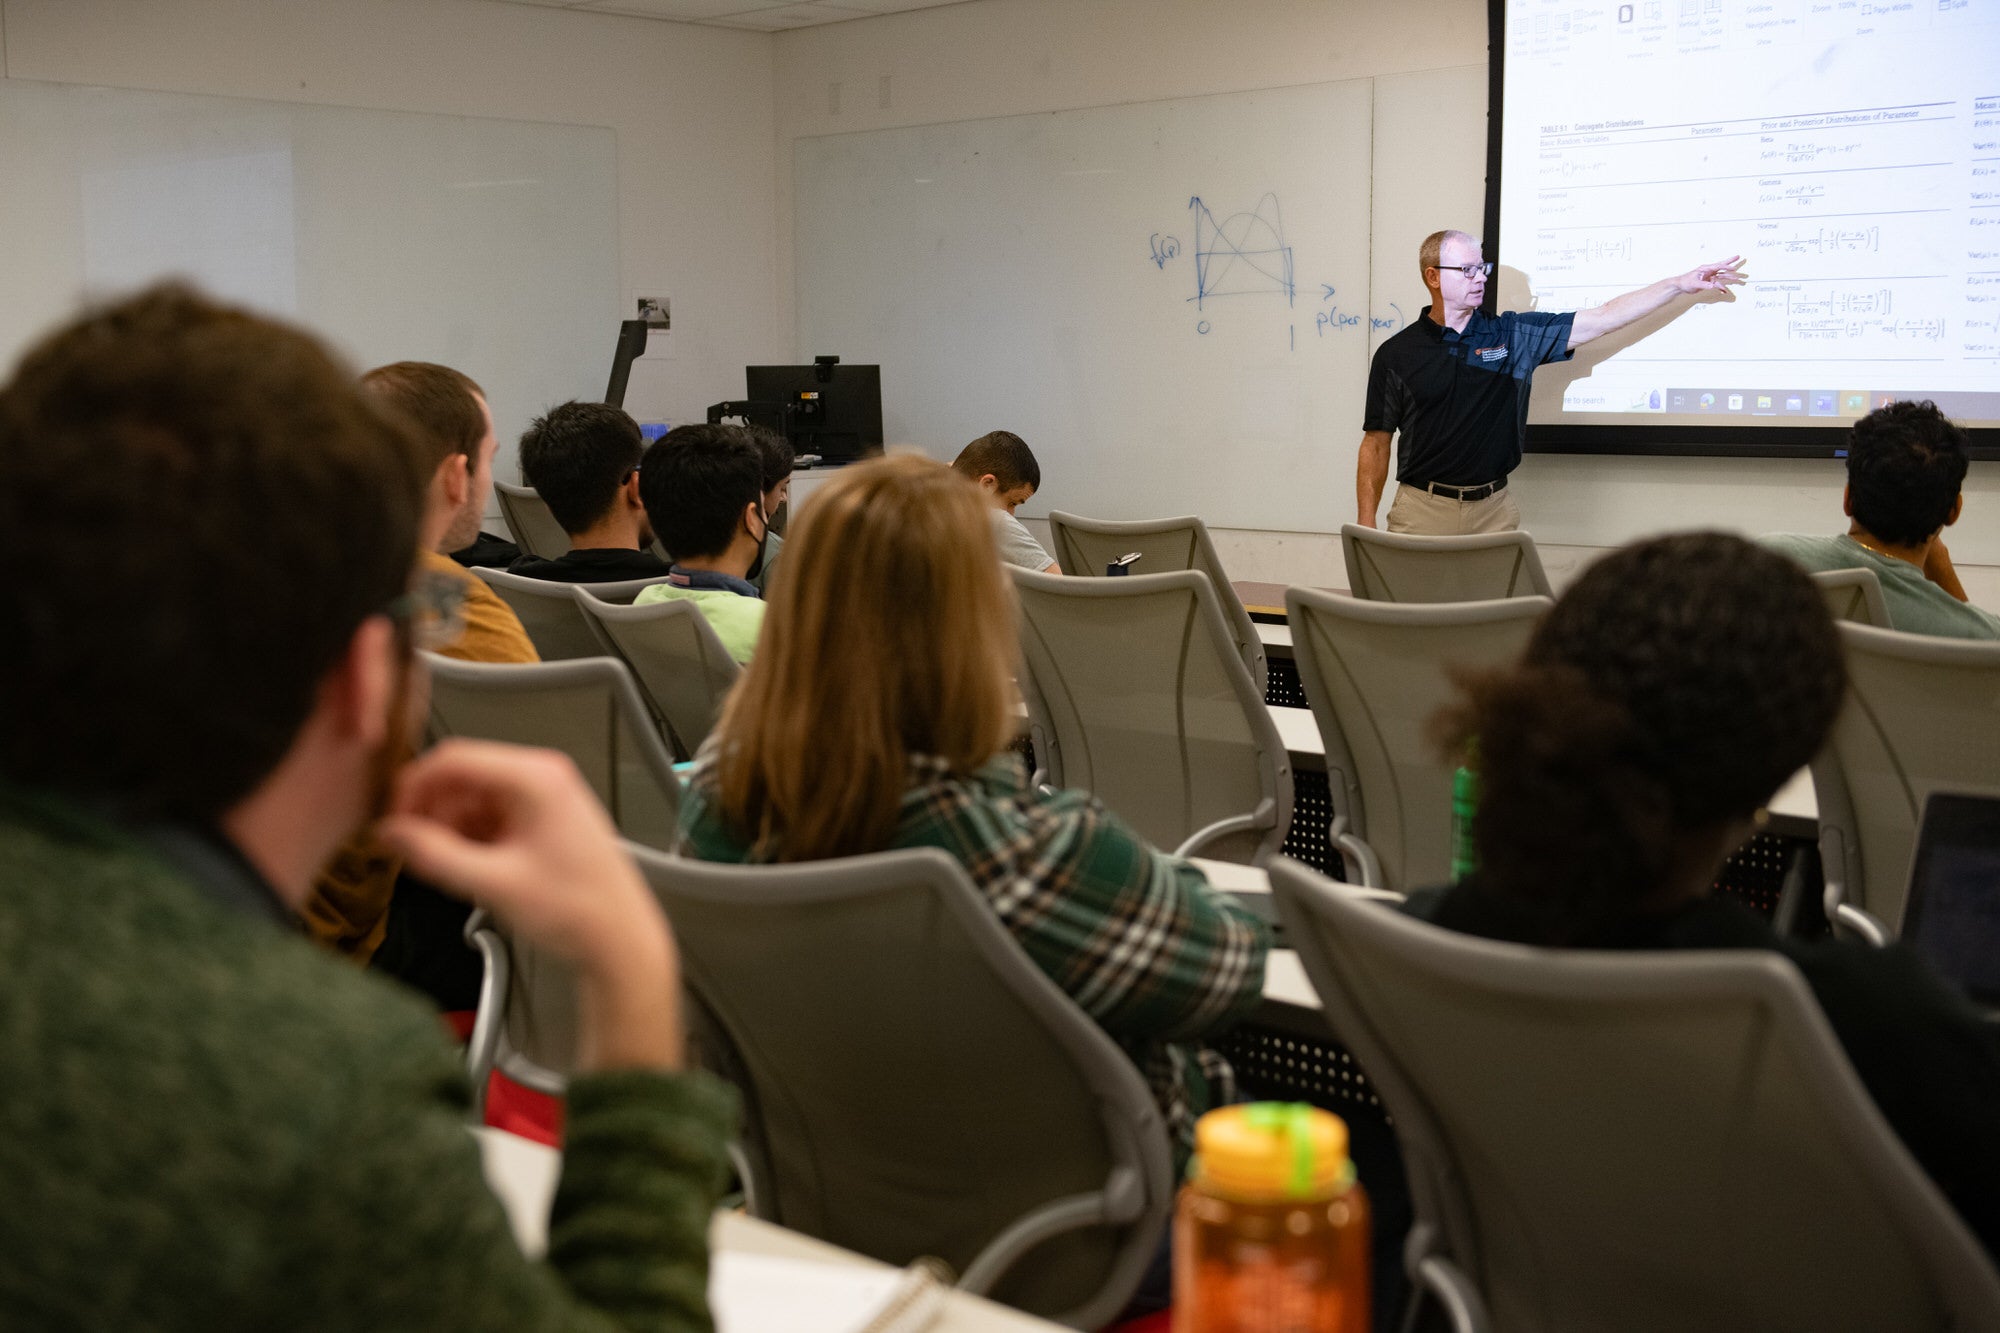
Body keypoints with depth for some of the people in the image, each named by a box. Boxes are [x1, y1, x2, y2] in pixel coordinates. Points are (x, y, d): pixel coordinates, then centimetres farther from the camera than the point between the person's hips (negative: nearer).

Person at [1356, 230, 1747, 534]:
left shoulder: (1513, 336, 8)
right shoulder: (1396, 354, 0)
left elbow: (1600, 320, 7)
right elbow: (1376, 445, 1)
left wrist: (1681, 283, 3)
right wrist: (1365, 529, -6)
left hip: (1494, 510, 2)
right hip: (1422, 511, -2)